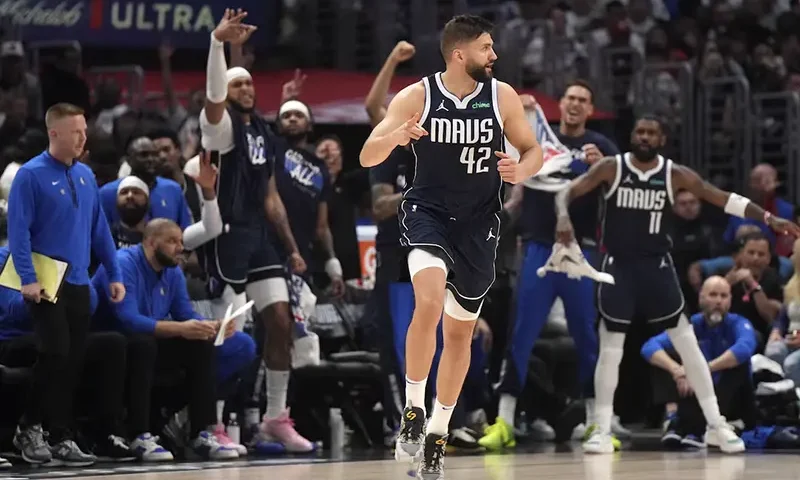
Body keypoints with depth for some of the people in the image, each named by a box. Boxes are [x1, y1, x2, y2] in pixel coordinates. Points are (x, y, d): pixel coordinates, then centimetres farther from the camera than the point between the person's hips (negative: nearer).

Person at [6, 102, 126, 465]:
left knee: (74, 361, 5)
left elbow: (99, 228, 14)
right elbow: (19, 231, -12)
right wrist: (28, 279, -19)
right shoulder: (31, 175, -9)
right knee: (55, 354, -11)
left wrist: (114, 275, 11)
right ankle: (29, 428, 5)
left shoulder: (85, 176, 10)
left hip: (78, 282, 6)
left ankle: (60, 438, 13)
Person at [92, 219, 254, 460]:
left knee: (201, 345, -10)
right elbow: (129, 320, -32)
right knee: (144, 343, -37)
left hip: (149, 342, 8)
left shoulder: (173, 272, 4)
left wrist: (212, 326, -20)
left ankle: (202, 433, -15)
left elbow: (186, 315, 2)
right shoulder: (123, 264, -22)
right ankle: (138, 436, -36)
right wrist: (180, 329, -40)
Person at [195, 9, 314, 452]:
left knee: (281, 323, 4)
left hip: (259, 237, 7)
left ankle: (276, 417, 13)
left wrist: (292, 248, 18)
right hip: (228, 236, -7)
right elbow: (213, 95, -29)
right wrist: (218, 41, -43)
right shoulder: (221, 123, -5)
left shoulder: (263, 132, 17)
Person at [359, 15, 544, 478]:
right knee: (429, 301, -30)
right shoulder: (416, 97, -10)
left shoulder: (502, 96, -6)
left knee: (460, 332, 12)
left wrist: (520, 170, -19)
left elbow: (534, 151, 4)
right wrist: (397, 137, -33)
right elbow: (368, 157, -11)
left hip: (479, 222, 3)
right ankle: (414, 409, -15)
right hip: (428, 211, -3)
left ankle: (438, 432, 29)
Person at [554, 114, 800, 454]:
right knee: (610, 350, 0)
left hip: (657, 266, 1)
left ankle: (716, 425, 8)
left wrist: (769, 219, -14)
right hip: (618, 266, -1)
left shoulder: (675, 174, -4)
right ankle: (602, 430, 8)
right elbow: (567, 192, -8)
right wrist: (563, 216, -32)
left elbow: (724, 199, -4)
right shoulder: (611, 168, -6)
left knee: (688, 345, 1)